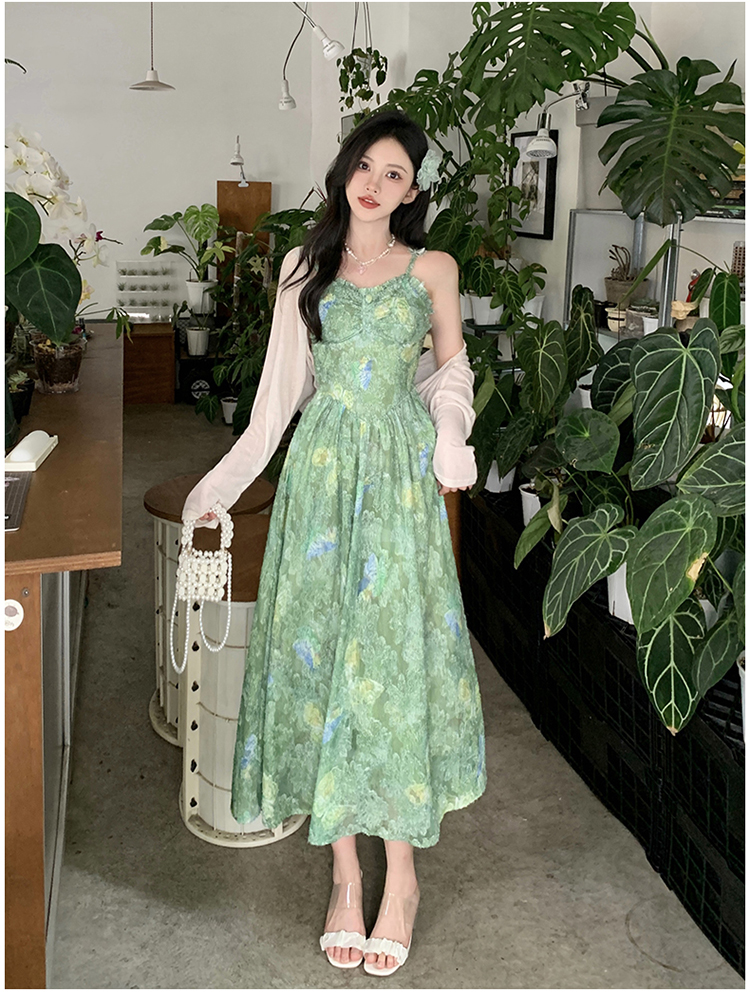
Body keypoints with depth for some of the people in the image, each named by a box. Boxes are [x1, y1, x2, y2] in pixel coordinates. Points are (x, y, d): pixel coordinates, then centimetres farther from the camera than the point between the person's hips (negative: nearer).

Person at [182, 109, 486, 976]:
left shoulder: (431, 270, 6)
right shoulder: (304, 266, 10)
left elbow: (451, 366, 15)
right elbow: (281, 388, 11)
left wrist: (452, 431, -6)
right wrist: (221, 483, 9)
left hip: (400, 471, -2)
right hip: (323, 466, 2)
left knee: (394, 647, -4)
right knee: (320, 647, 0)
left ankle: (401, 868, 10)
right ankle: (345, 866, 13)